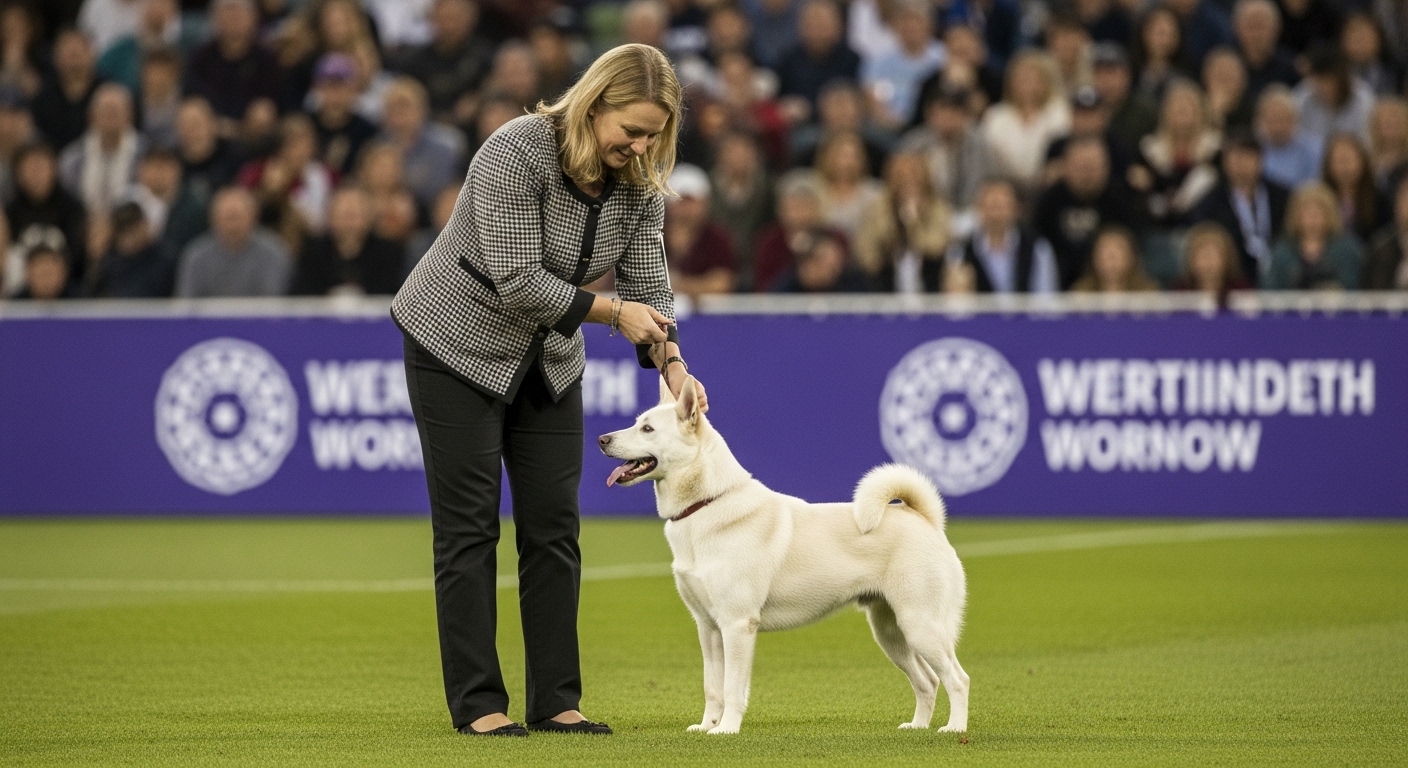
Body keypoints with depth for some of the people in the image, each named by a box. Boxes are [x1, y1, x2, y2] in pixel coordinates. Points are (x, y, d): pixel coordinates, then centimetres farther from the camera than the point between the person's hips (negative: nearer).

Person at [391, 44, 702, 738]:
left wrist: (672, 366, -19)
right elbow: (518, 284, -29)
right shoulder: (517, 154, -27)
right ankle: (476, 702, -3)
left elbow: (649, 286, -5)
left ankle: (556, 701, 5)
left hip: (547, 357, 6)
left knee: (554, 526, 2)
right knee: (469, 527, -5)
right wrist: (611, 311, -24)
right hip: (460, 345, -6)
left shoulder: (639, 184, -6)